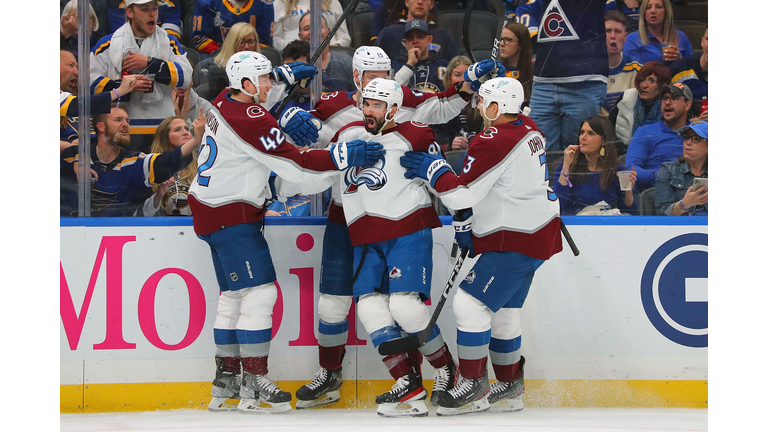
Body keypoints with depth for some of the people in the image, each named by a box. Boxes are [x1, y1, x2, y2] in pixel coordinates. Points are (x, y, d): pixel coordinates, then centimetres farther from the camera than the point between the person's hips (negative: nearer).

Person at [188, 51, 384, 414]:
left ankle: (226, 381, 20)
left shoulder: (226, 103, 7)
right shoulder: (249, 120, -22)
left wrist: (285, 123, 6)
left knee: (234, 296, 16)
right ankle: (253, 386, -10)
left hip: (210, 210, 10)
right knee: (259, 292, -10)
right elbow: (294, 164, -23)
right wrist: (344, 156, -21)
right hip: (231, 216, -10)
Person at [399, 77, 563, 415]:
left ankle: (474, 386, -6)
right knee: (503, 311, 18)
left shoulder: (495, 142, -21)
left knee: (470, 303, -10)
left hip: (517, 242, -10)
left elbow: (462, 194, -22)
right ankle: (509, 388, 27)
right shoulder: (527, 128, 10)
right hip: (535, 233, 10)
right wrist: (466, 222, 18)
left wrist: (432, 169, -6)